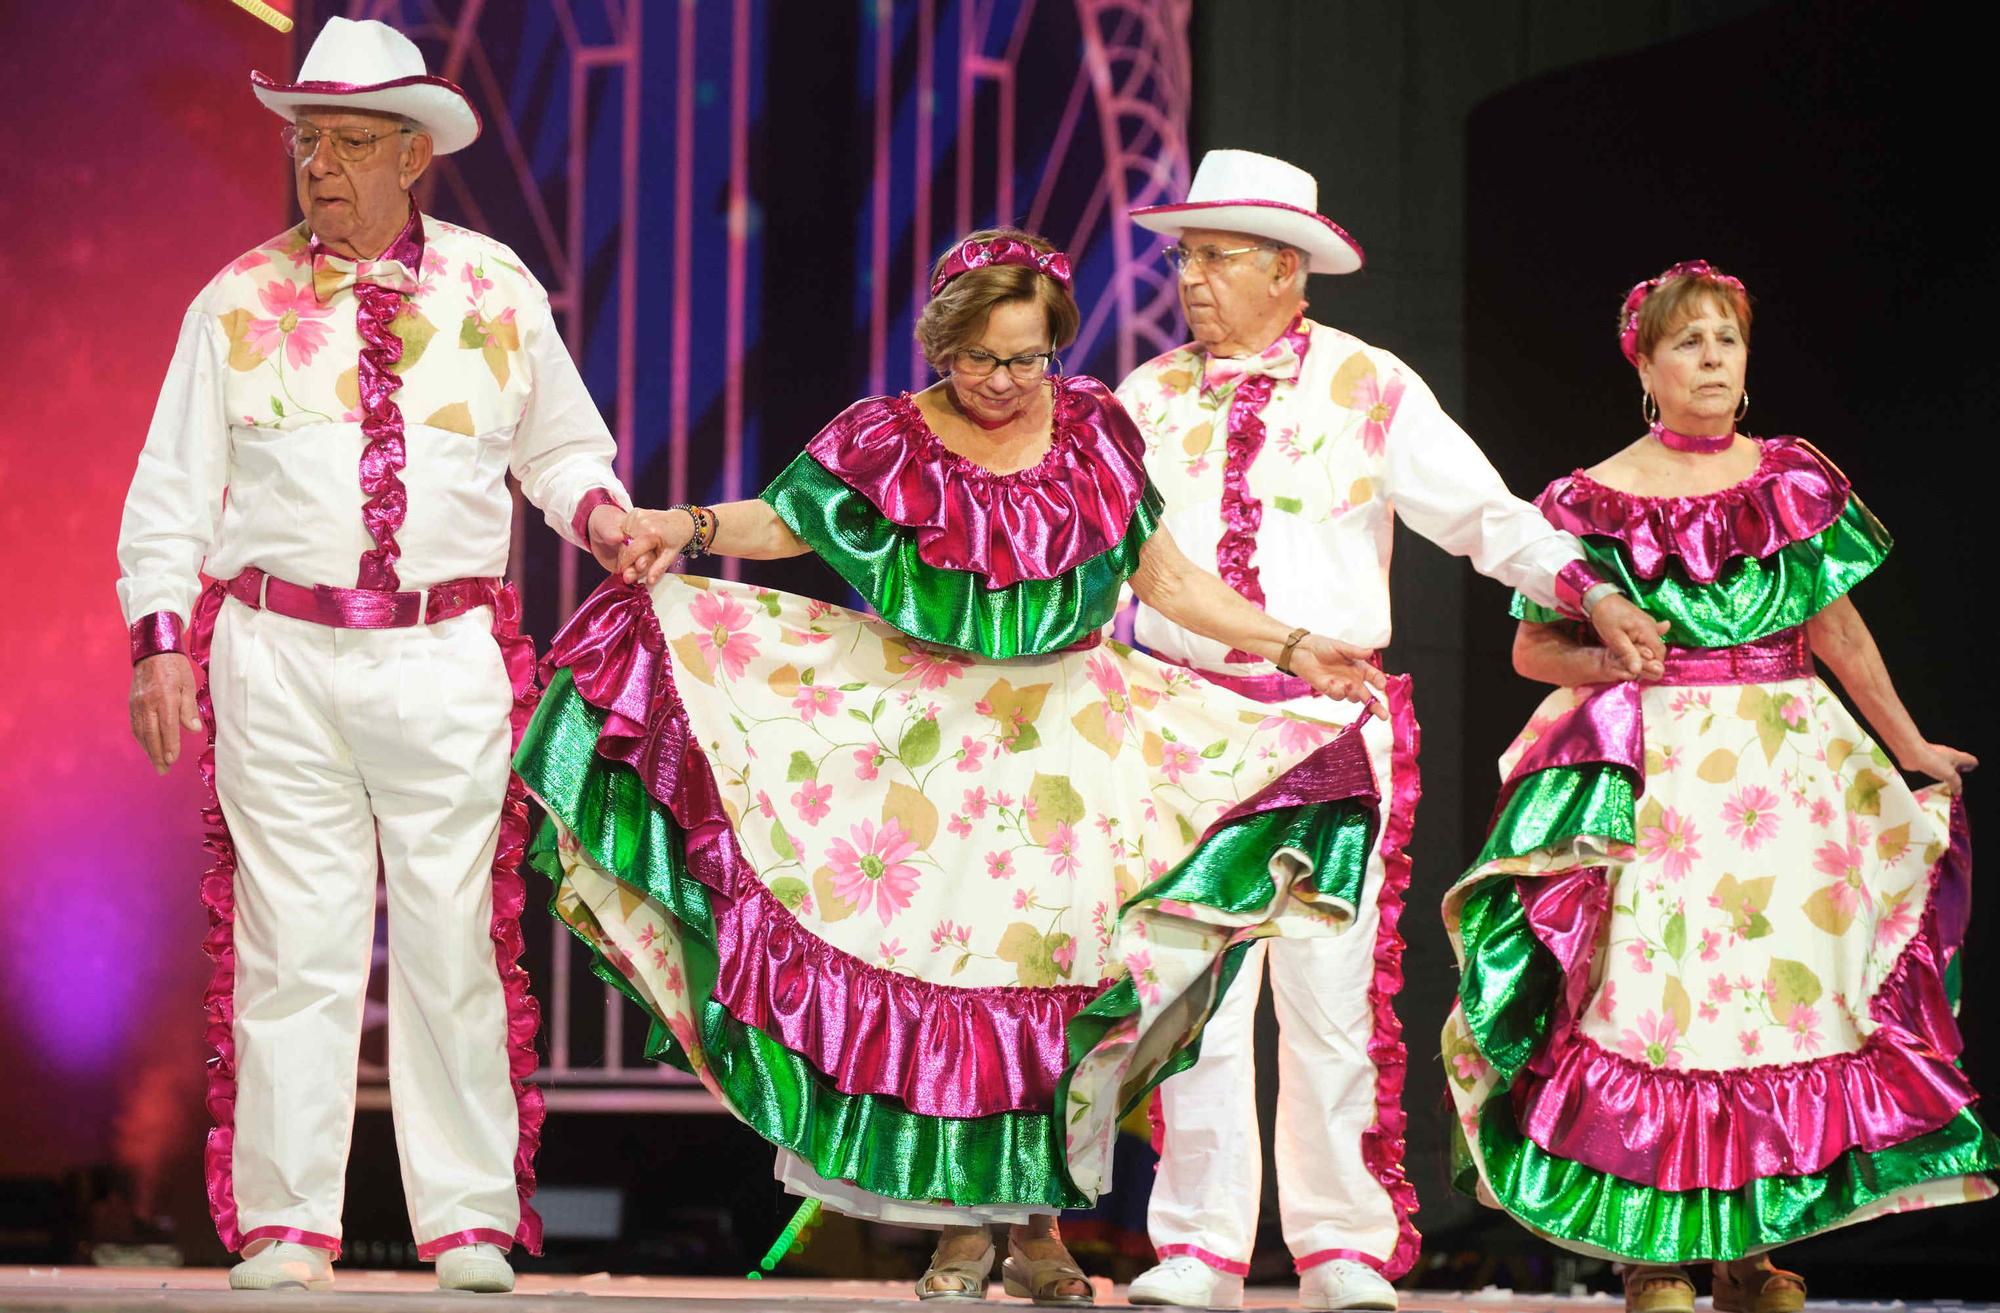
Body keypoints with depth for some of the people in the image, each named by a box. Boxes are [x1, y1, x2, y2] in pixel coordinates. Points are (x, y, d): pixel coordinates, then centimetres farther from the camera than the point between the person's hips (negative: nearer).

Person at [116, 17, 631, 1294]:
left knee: (455, 942, 1)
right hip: (280, 656, 0)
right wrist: (161, 638, -2)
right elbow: (174, 487, 6)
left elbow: (561, 443, 20)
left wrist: (597, 509, -1)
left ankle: (470, 1224, 6)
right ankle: (286, 1224, 5)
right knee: (293, 945, -1)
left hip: (446, 656, 1)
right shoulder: (241, 303, 6)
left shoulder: (495, 292, 9)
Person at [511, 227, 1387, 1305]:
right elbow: (784, 524, 3)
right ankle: (959, 1227, 3)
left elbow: (1165, 577, 8)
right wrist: (690, 527, -16)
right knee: (930, 964, -4)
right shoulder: (885, 440, -1)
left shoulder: (1094, 431, 4)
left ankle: (1037, 1227, 6)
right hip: (921, 747, -1)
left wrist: (1291, 648, 3)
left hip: (1067, 744, 1)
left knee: (1048, 970, -2)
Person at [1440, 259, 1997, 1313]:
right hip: (1652, 774, -3)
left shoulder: (1793, 478, 9)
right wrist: (1609, 656, -13)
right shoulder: (1597, 501, 1)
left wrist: (1909, 747, 19)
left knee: (1784, 986, -2)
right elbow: (1532, 649, 6)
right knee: (1655, 992, -9)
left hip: (1790, 766, 3)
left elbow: (1838, 631, 16)